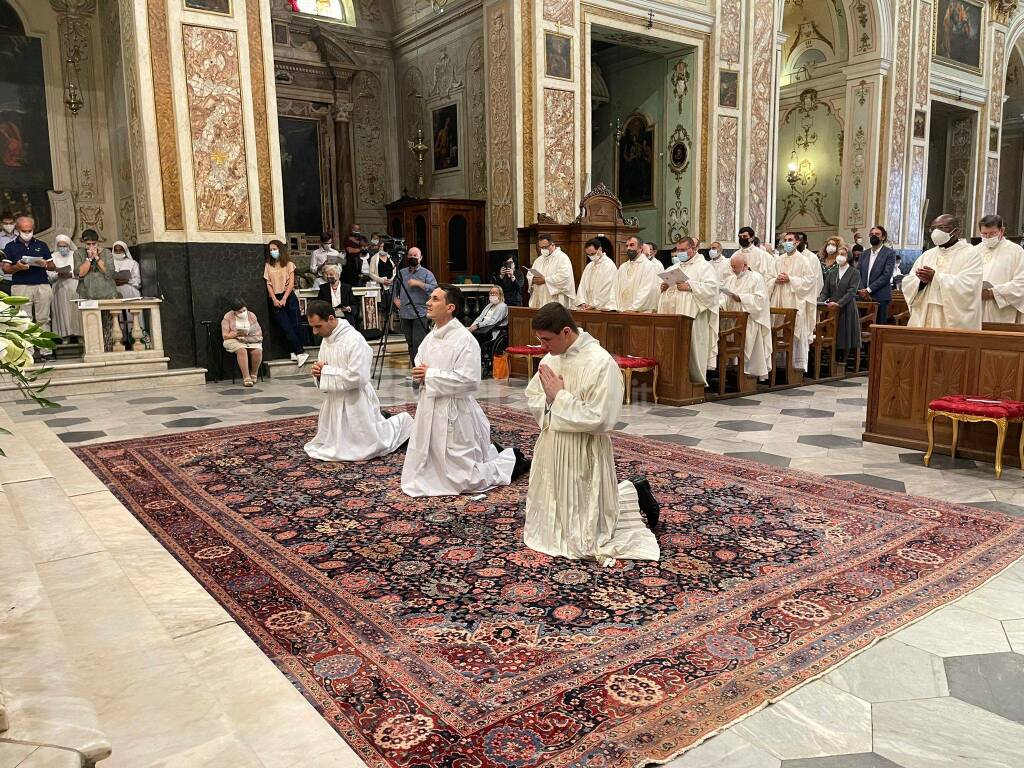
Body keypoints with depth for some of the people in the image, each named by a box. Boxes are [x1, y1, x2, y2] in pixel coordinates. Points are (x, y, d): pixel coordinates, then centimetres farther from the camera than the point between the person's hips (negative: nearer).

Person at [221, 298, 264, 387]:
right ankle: (246, 378, -36)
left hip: (251, 341, 2)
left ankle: (254, 375, -9)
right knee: (242, 350, -37)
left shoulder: (251, 315, 8)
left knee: (257, 351, -30)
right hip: (234, 341, -2)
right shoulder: (228, 317, -1)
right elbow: (225, 336, -6)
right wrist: (237, 334, -21)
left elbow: (259, 332, 7)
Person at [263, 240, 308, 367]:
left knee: (294, 325, -7)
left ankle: (296, 352, -5)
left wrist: (284, 299, -11)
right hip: (275, 299, 1)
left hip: (289, 297, -1)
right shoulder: (268, 265, 12)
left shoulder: (289, 264, 7)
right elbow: (268, 284, 6)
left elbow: (291, 283, -1)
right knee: (285, 327, -10)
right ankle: (300, 352, -14)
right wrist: (274, 300, -7)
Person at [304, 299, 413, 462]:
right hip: (335, 402, 8)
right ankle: (379, 420, 35)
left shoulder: (354, 340, -23)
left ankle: (402, 422, 26)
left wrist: (327, 371, -20)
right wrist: (318, 372, -8)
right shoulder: (326, 339, 4)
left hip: (355, 403, -8)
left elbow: (357, 377, -28)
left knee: (369, 446, 2)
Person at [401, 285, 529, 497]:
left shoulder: (464, 339, -18)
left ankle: (512, 460, 21)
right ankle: (491, 453, 36)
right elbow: (419, 366, 19)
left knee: (465, 479, -1)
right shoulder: (431, 337, 8)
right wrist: (419, 375, -5)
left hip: (453, 414, -9)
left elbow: (469, 380, -25)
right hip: (430, 411, 9)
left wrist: (431, 375, -20)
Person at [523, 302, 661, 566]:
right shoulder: (551, 358, 2)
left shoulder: (601, 363, -21)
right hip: (552, 449, 8)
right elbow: (532, 399, 9)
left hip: (583, 454, -8)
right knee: (552, 519, 23)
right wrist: (553, 397, -12)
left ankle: (635, 497, 22)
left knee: (584, 532, 2)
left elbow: (598, 419, -24)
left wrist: (559, 397, -17)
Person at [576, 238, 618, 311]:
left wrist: (594, 305, -14)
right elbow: (582, 286, 11)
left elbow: (606, 290, -11)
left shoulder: (609, 265, -6)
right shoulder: (589, 266, 17)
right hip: (589, 308, 6)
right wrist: (582, 302, -4)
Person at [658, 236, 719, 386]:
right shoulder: (674, 267, 22)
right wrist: (664, 286, 4)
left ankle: (696, 380, 0)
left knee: (692, 347, -7)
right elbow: (664, 286, 28)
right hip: (672, 314, 6)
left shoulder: (704, 266, 2)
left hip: (692, 315, -6)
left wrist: (690, 286, -19)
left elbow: (712, 287, -12)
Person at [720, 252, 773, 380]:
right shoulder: (731, 279, 17)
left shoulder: (756, 278, -3)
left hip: (751, 322, -5)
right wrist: (720, 304, -13)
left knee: (750, 349, -9)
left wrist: (741, 298, -18)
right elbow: (724, 296, 9)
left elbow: (760, 298, -13)